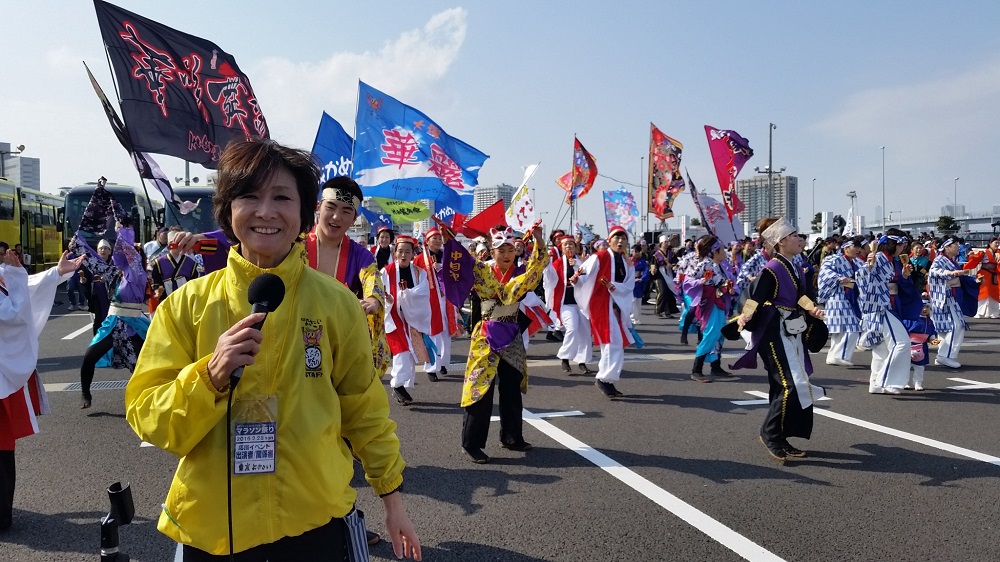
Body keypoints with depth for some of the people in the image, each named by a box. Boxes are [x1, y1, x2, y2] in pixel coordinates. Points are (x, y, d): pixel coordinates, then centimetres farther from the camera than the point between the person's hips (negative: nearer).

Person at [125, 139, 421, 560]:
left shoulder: (335, 302, -5)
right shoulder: (188, 304, -5)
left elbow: (363, 407, 4)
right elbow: (147, 416, -6)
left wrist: (391, 495, 8)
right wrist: (210, 374, -22)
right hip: (211, 526, 1)